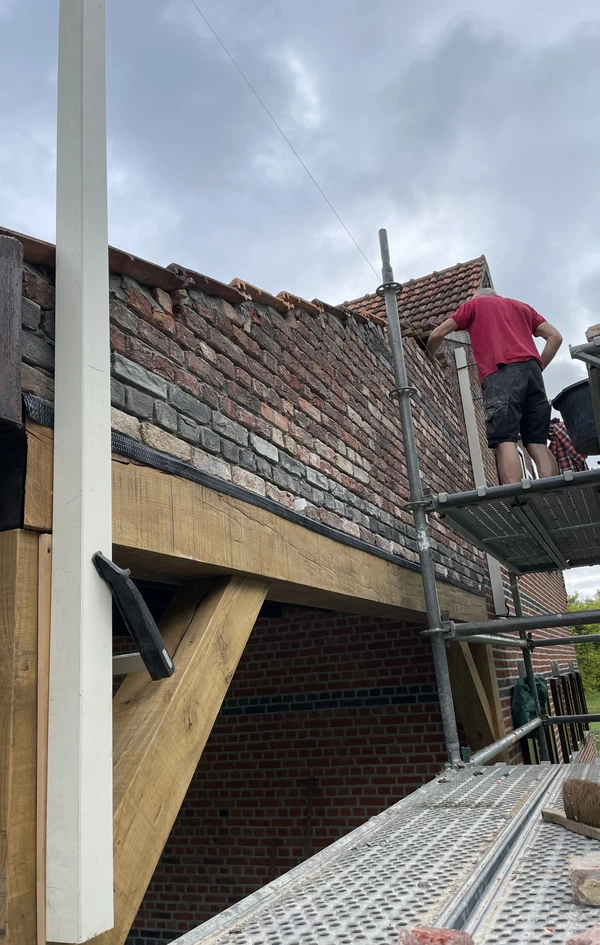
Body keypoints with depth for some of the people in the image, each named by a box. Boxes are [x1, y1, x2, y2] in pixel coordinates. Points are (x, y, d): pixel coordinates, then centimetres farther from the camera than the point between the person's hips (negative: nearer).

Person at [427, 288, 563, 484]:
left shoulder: (474, 304, 24)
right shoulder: (521, 306, 35)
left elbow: (438, 334, 19)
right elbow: (555, 337, 24)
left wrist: (429, 359, 35)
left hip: (501, 372, -4)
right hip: (531, 368, 4)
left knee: (505, 440, -15)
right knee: (538, 444, 0)